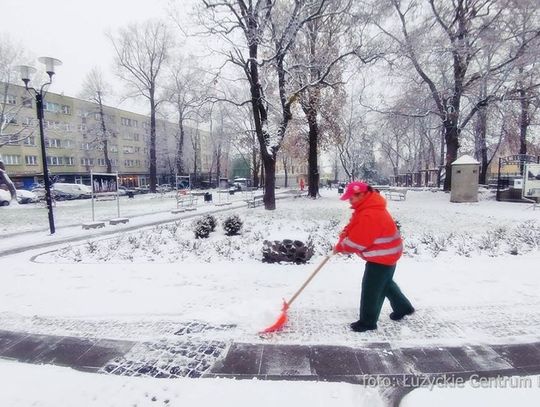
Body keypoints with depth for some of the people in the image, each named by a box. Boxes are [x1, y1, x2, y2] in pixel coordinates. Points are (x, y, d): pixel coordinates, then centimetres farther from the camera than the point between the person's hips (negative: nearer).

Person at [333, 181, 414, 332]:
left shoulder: (370, 215, -32)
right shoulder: (366, 207, 3)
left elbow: (357, 241, -28)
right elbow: (355, 227, 12)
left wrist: (339, 247, -12)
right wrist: (344, 235, -6)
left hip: (382, 256, -11)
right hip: (386, 253, 11)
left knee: (371, 288, 0)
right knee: (385, 282, 27)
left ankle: (368, 321, 15)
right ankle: (403, 307, 45)